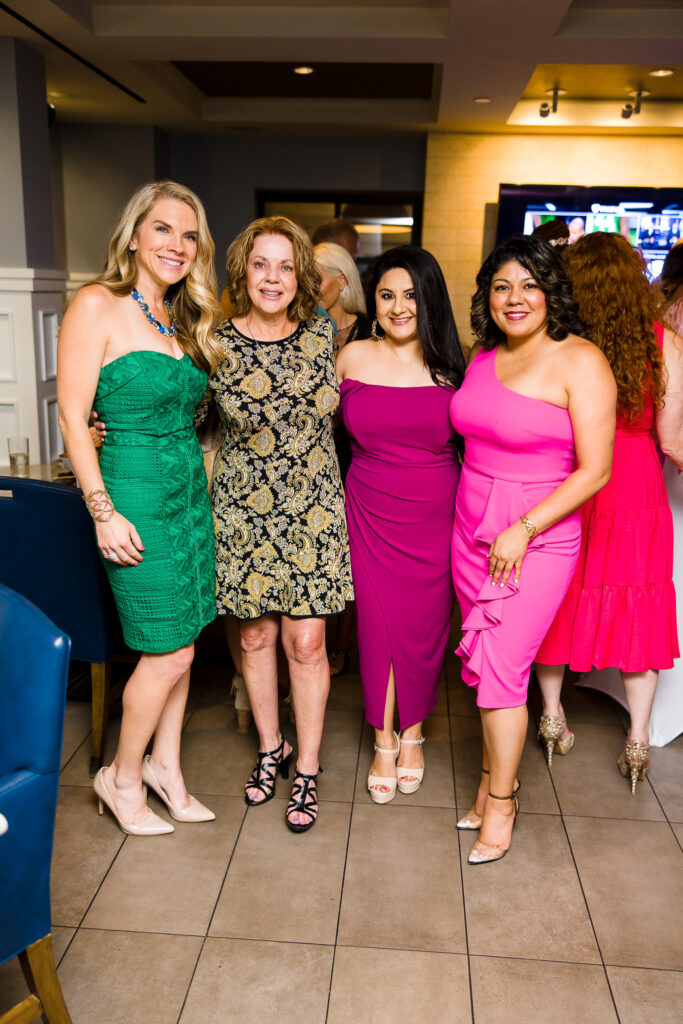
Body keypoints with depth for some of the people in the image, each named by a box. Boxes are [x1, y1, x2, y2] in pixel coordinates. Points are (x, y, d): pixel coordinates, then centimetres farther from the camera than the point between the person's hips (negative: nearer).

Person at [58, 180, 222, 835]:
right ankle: (122, 778, 24)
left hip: (191, 491, 7)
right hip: (136, 493, -7)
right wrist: (104, 512, -16)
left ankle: (165, 766, 32)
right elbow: (72, 419, -12)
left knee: (181, 644, 13)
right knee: (168, 653, 0)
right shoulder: (98, 306, -9)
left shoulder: (184, 318, 13)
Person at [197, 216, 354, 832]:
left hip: (313, 509, 1)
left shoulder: (322, 335, 0)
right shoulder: (215, 346, -5)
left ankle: (307, 770, 20)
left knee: (306, 641, 2)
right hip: (245, 511, 0)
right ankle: (271, 750, 34)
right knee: (256, 635, 11)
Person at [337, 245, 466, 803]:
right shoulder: (352, 358, 0)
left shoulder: (451, 364, -1)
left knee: (425, 625, 9)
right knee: (378, 622, 5)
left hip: (436, 514, 0)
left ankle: (412, 733, 32)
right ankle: (384, 741, 25)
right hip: (372, 512, 0)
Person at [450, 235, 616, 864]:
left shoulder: (581, 363, -11)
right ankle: (497, 778, 29)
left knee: (502, 668, -4)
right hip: (472, 530, 6)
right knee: (484, 662, 11)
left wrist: (523, 529, -17)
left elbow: (594, 470, -13)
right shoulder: (483, 356, 8)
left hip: (540, 538, -6)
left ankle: (500, 802, 16)